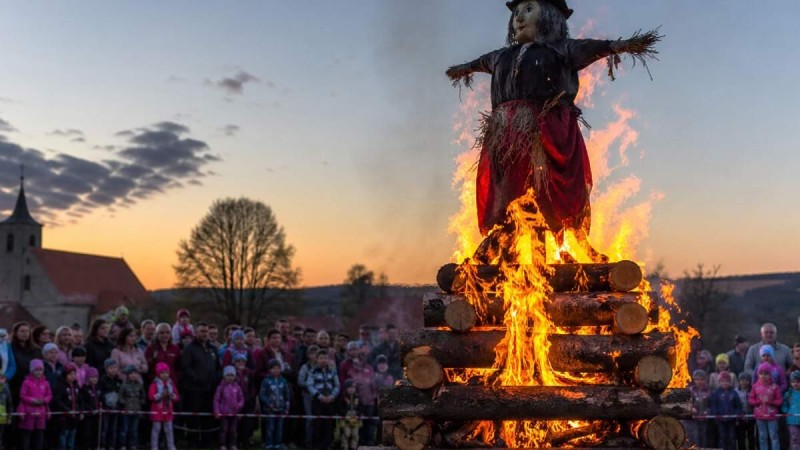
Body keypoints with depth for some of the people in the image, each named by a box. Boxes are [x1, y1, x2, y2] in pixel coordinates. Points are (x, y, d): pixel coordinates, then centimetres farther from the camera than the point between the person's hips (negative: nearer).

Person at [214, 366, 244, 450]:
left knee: (233, 430, 9)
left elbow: (241, 399, 7)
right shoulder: (221, 387, -3)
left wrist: (239, 405, -14)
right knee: (224, 429, 1)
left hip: (234, 413, 3)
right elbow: (216, 400, -4)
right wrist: (217, 412, -10)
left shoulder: (237, 387, 4)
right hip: (223, 413, -2)